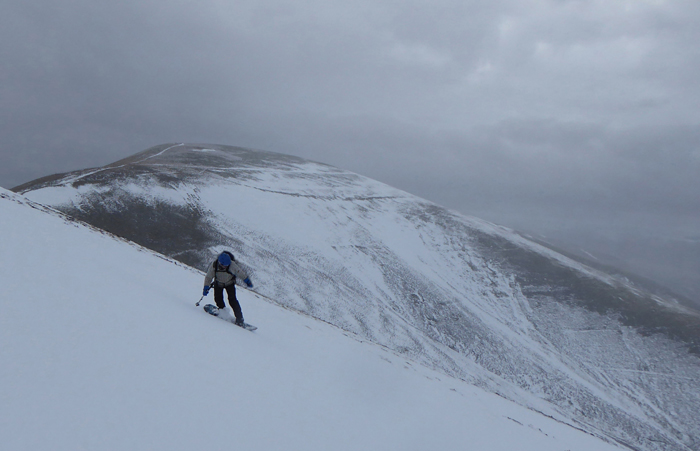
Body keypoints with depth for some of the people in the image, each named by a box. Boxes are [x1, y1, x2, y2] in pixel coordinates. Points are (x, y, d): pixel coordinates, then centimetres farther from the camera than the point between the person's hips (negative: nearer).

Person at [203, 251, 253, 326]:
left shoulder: (232, 265, -34)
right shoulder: (214, 265, -27)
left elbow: (241, 273, -20)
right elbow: (208, 277, -12)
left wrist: (248, 281, -14)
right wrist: (206, 287, -12)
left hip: (229, 283, -3)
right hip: (218, 283, 3)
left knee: (232, 299, -15)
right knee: (218, 298, -8)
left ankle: (239, 318, -14)